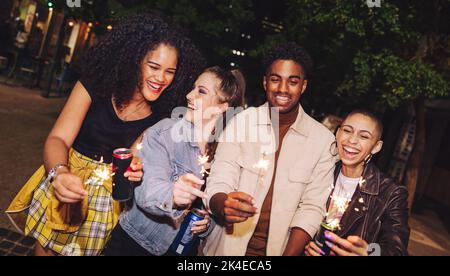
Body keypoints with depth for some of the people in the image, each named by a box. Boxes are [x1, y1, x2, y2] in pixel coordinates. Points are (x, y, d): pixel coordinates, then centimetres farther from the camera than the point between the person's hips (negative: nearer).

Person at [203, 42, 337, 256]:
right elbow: (217, 186, -9)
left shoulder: (323, 139, -4)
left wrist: (289, 253, -17)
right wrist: (224, 206, -30)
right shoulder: (241, 122, -5)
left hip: (280, 249, -1)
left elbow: (312, 208, -4)